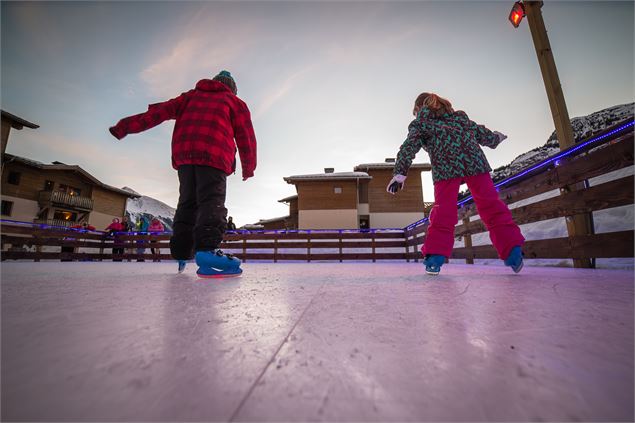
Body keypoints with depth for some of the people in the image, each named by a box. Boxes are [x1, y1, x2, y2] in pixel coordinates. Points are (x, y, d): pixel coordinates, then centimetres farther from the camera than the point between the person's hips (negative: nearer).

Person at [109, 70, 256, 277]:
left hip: (183, 154, 4)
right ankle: (207, 250, -36)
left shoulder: (190, 96, 30)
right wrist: (249, 167, 22)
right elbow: (246, 136, 14)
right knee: (212, 200, -16)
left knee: (187, 202, 11)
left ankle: (181, 253, 9)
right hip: (214, 155, -4)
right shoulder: (235, 102, 21)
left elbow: (160, 111, 19)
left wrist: (126, 126, 13)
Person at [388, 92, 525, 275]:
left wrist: (399, 173, -5)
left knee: (443, 210, -4)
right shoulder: (458, 115, 34)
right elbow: (478, 131, 41)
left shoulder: (420, 121, 21)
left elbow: (409, 147, 5)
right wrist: (495, 138, 62)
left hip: (445, 165, -3)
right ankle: (512, 250, 1)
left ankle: (435, 257, -7)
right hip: (474, 159, 3)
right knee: (490, 204, 5)